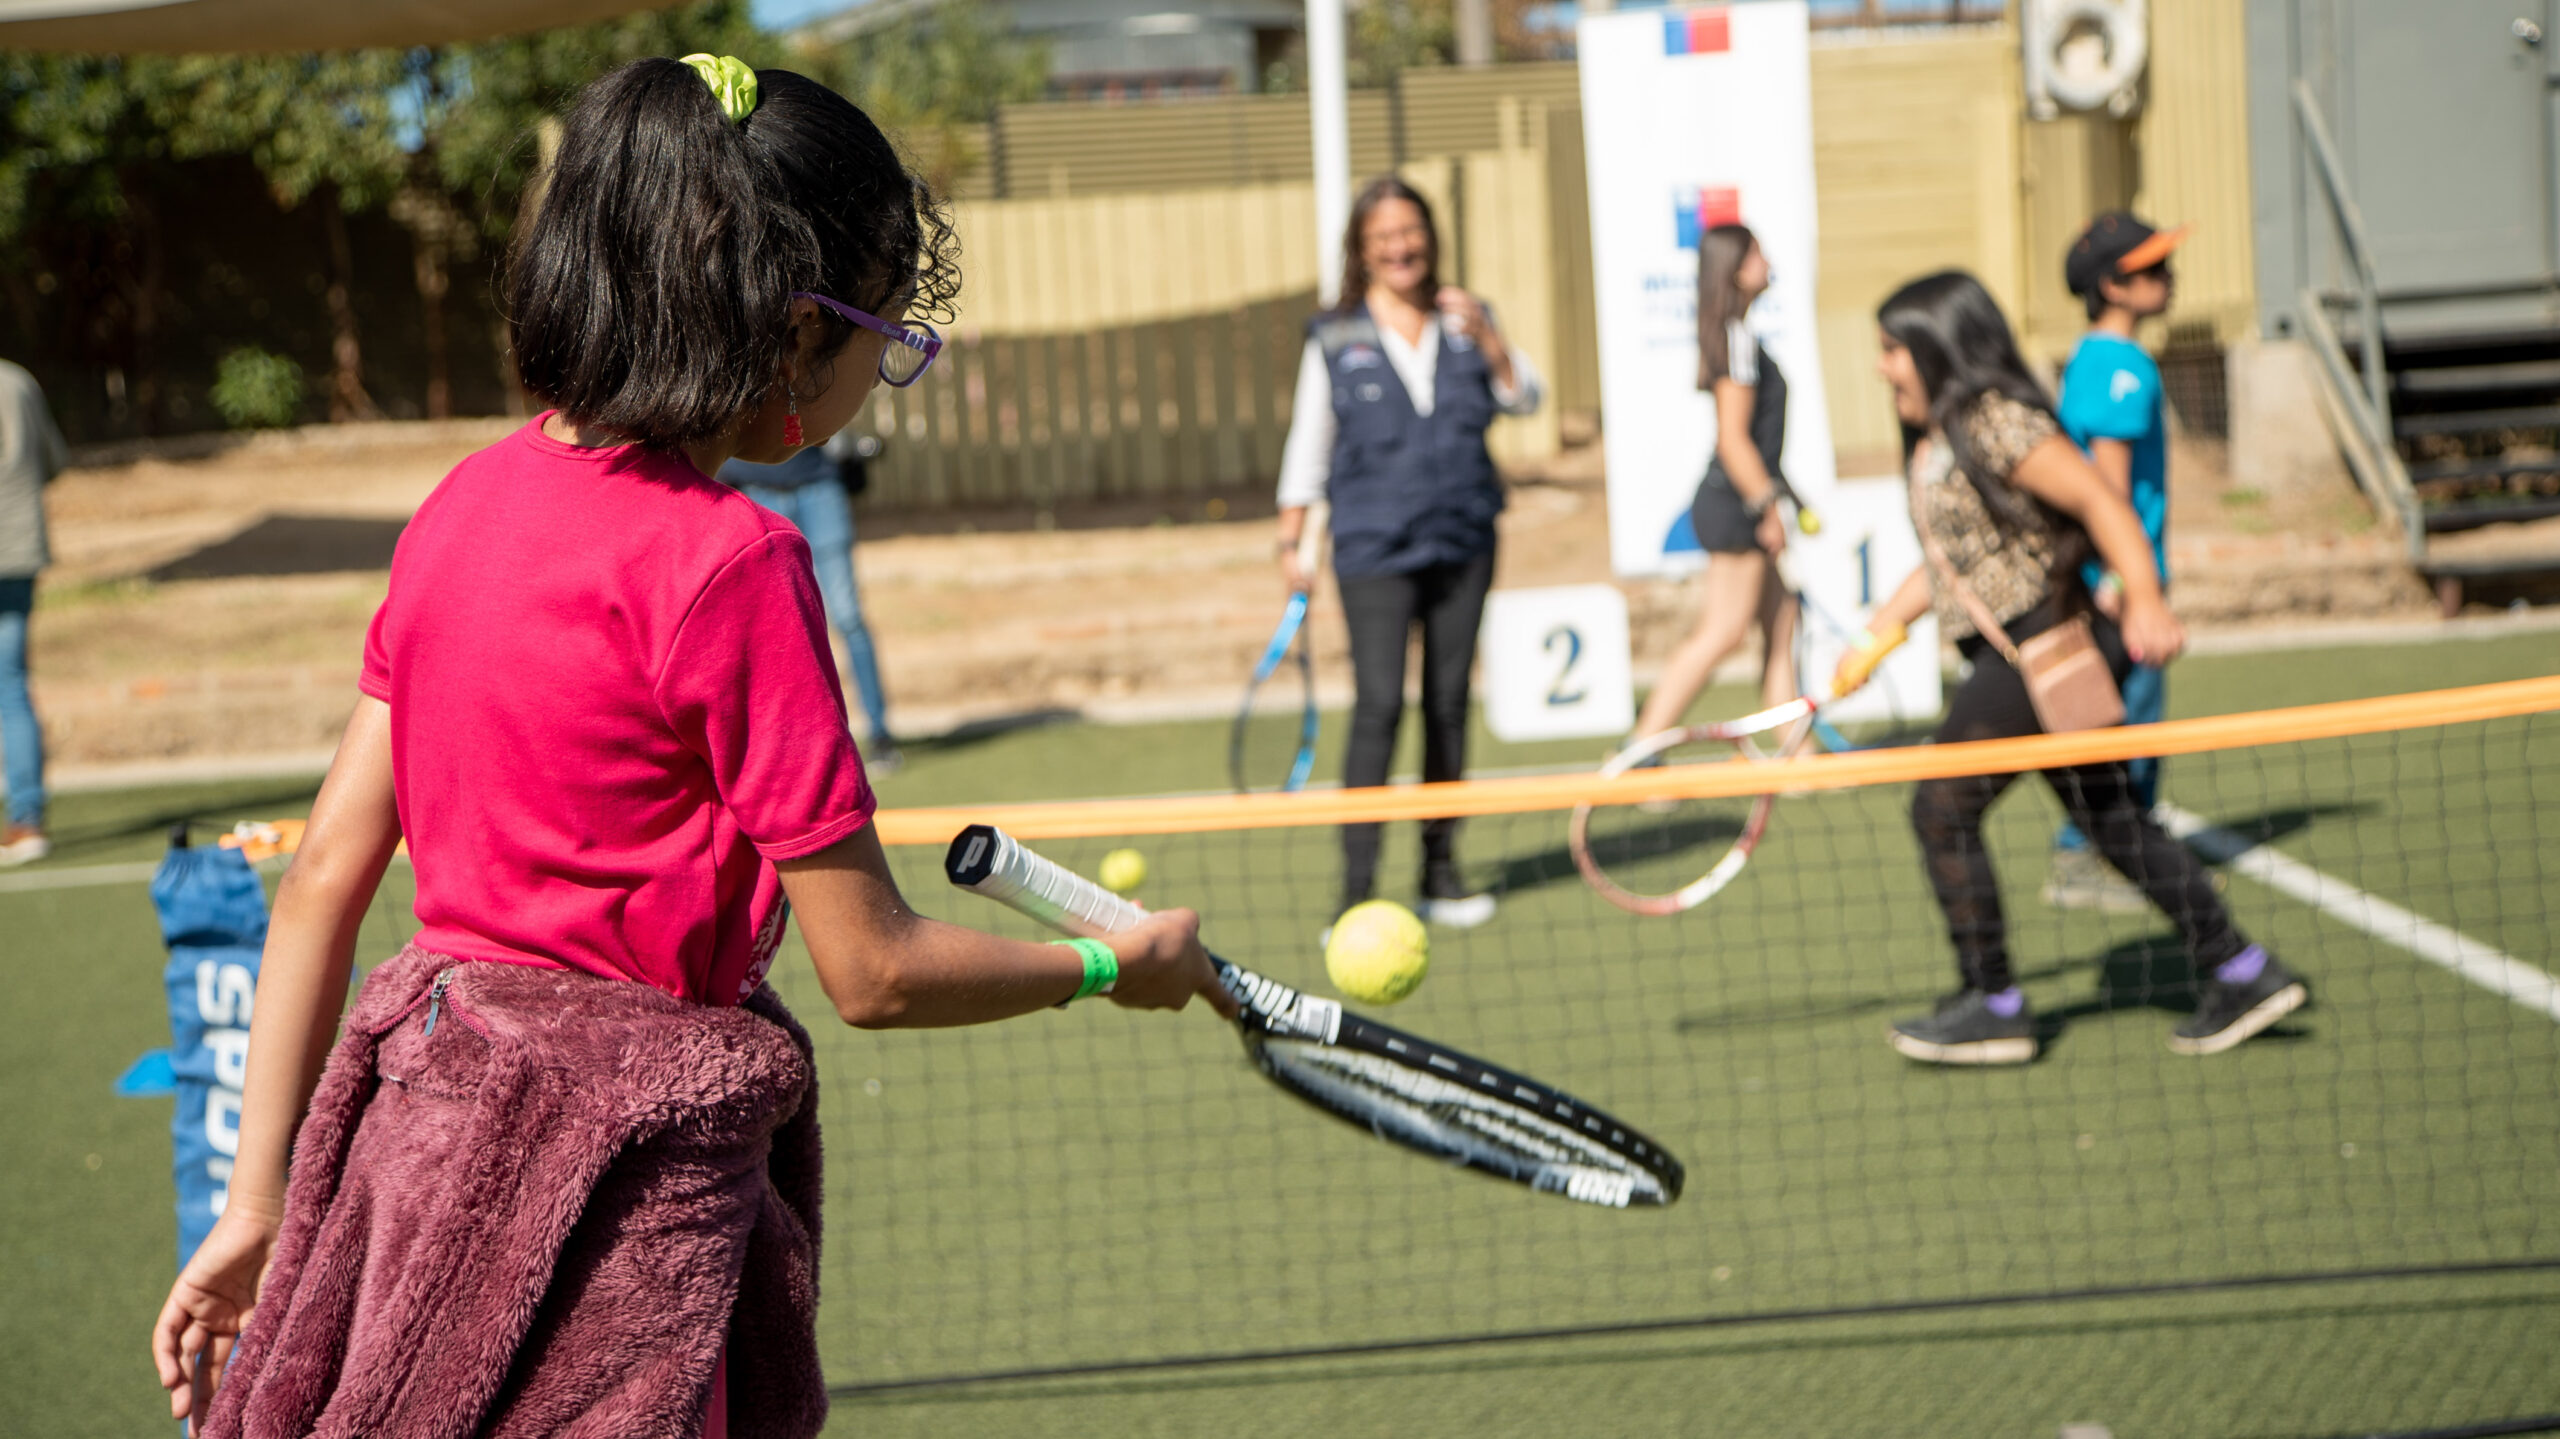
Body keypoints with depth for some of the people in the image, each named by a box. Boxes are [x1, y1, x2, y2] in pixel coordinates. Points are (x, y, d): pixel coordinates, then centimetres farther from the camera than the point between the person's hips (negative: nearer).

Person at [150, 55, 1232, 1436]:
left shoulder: (467, 505, 7)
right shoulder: (725, 563, -16)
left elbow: (321, 880, 8)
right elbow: (873, 969, -11)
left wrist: (256, 1204, 13)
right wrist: (1116, 963, 6)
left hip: (415, 1118, 8)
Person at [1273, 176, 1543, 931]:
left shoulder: (1466, 322, 8)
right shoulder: (1334, 339, 1)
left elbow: (1524, 398, 1)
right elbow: (1308, 444, 5)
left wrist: (1486, 337, -14)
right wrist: (1290, 542, 2)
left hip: (1463, 543, 4)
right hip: (1375, 550, -3)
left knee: (1447, 705, 8)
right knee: (1379, 705, -14)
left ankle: (1440, 872, 18)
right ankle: (1356, 891, -15)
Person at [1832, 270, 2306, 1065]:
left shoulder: (1997, 424, -16)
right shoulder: (1934, 440, 14)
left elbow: (2100, 502, -20)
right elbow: (1949, 559, 24)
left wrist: (2145, 603, -29)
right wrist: (1875, 638, 20)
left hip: (2040, 640, -10)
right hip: (2009, 651, 10)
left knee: (1943, 809, -6)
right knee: (2109, 819, 11)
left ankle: (1991, 1005, 1)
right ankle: (2241, 972, 14)